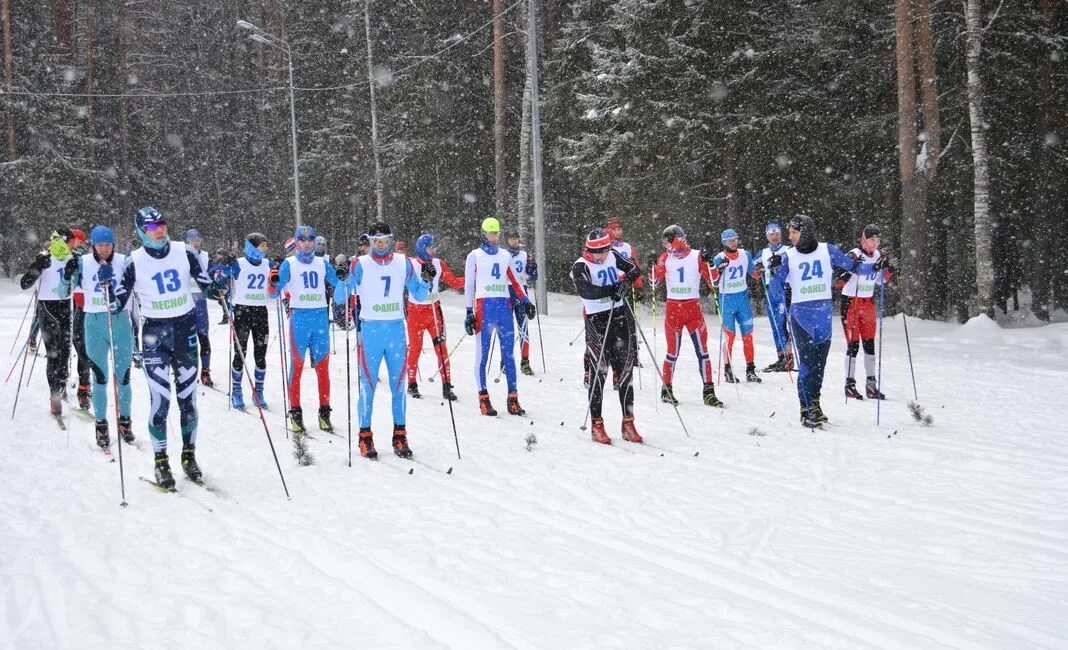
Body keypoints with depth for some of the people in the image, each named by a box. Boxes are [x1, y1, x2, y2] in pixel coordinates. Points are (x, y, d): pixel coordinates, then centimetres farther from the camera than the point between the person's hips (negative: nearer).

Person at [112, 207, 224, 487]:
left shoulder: (183, 252, 0)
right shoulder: (135, 261, -4)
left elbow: (205, 283, 9)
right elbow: (118, 304, -1)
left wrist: (217, 289, -12)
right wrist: (106, 286, -19)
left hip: (185, 329, 2)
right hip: (155, 333, -2)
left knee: (188, 398, 7)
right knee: (160, 399, -8)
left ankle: (189, 456, 21)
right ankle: (161, 461, 4)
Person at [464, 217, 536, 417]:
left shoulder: (505, 256, 16)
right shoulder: (475, 256, 5)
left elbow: (514, 282, 19)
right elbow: (468, 285, 1)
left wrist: (526, 301, 10)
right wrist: (469, 312, -5)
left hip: (504, 306, 3)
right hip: (484, 306, -3)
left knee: (508, 354, 0)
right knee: (482, 354, -2)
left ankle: (513, 398, 1)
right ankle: (483, 398, 1)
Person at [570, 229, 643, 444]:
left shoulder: (613, 256, 7)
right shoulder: (581, 267, -9)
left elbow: (634, 270, 12)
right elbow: (585, 290, -25)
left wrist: (625, 279, -10)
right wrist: (612, 290, -29)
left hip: (620, 314, 5)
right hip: (597, 319, -5)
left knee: (625, 369, 5)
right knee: (599, 371, -7)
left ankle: (628, 422, 11)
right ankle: (596, 424, 0)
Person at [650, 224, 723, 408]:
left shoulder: (697, 256, -1)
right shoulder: (665, 258, 3)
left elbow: (712, 282, -1)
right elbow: (655, 283, 5)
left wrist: (708, 263, -16)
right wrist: (652, 267, -11)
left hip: (693, 308, 0)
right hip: (673, 309, 0)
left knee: (702, 350, -4)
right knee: (673, 352, 3)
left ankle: (708, 391, -1)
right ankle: (666, 389, 15)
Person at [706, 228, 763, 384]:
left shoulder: (745, 255, 2)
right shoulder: (719, 258, -9)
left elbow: (754, 272, 14)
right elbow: (714, 281, -17)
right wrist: (712, 266, -31)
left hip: (742, 297, 3)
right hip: (727, 300, -3)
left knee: (747, 335, 3)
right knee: (729, 336, -3)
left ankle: (750, 370, 8)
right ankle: (727, 370, 7)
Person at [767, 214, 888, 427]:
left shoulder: (827, 250, 3)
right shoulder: (789, 257, 2)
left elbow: (853, 266, 4)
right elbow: (776, 285, 0)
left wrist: (876, 266, -10)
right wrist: (773, 268, -18)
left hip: (824, 313, 2)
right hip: (801, 313, -2)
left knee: (820, 362, 7)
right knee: (807, 362, -9)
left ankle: (814, 405, 21)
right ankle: (806, 409, -3)